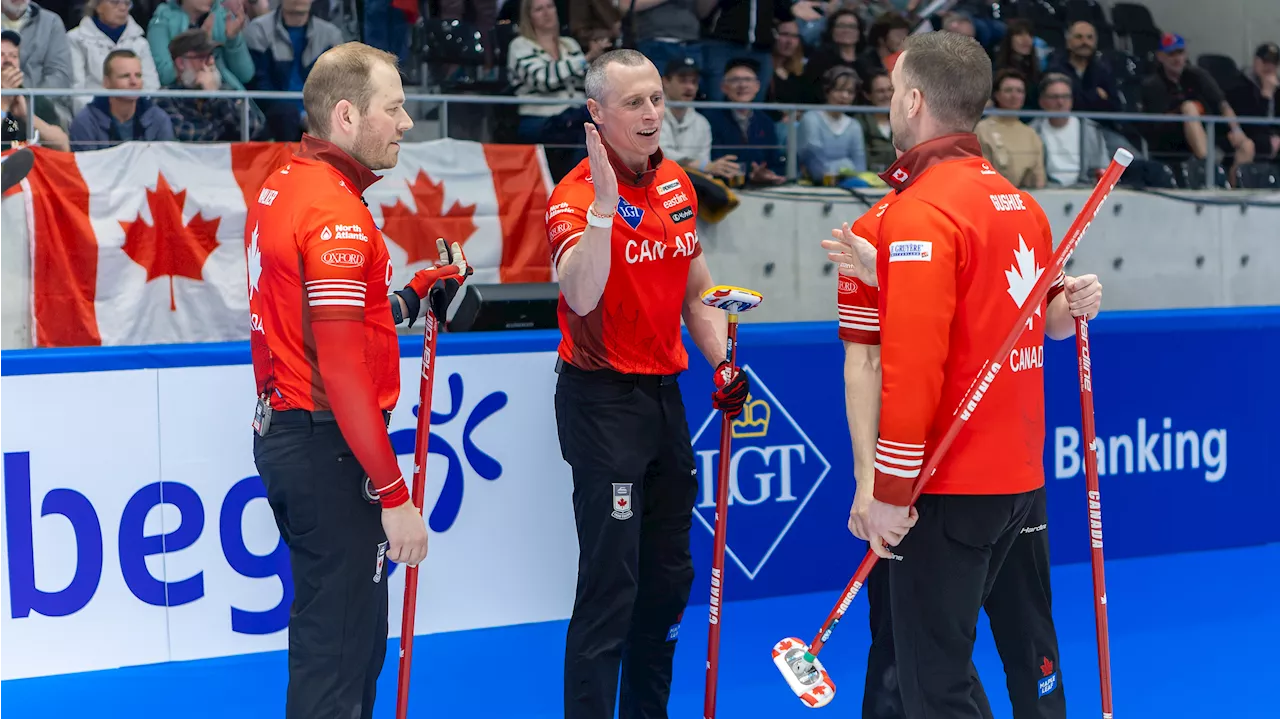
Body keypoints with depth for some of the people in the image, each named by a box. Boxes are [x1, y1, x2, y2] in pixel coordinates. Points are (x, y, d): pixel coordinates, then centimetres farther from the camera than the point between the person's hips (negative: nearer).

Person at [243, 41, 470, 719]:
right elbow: (340, 368, -23)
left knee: (347, 633, 19)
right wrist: (393, 494, -20)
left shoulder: (279, 187, 11)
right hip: (329, 446, -10)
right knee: (339, 647, -3)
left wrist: (407, 300, 15)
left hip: (280, 430, 10)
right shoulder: (336, 211, -18)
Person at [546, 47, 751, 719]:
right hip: (602, 398, -7)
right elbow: (581, 297, -32)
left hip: (665, 393, 8)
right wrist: (603, 202, -39)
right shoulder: (577, 195, -15)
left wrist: (724, 364, 8)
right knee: (610, 584, -8)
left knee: (669, 579, 15)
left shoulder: (677, 184, 8)